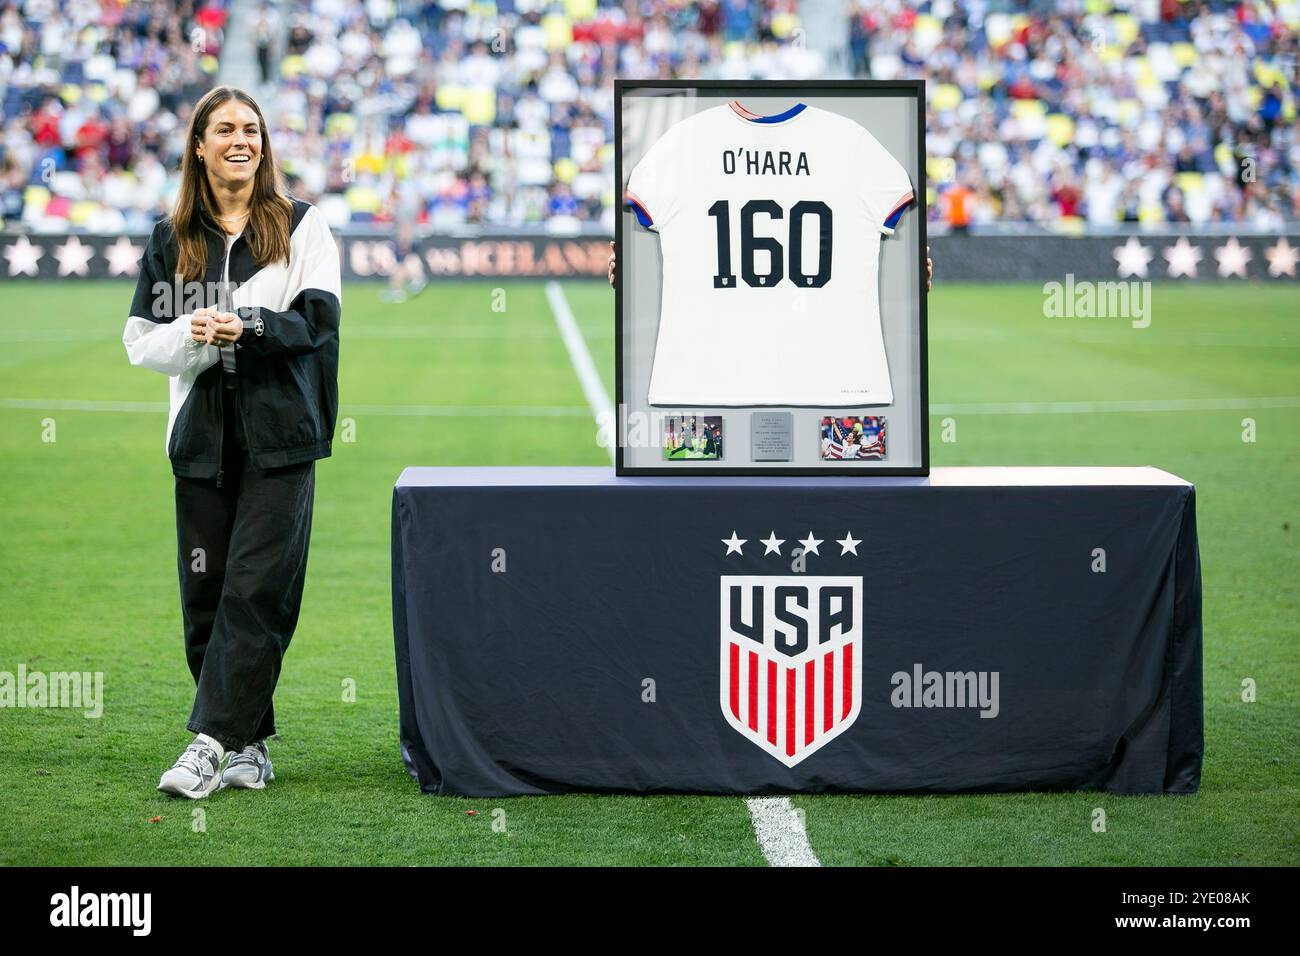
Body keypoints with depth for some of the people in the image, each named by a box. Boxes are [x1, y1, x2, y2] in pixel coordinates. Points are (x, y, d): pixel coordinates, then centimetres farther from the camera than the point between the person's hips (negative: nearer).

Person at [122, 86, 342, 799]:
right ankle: (248, 745, 11)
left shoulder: (302, 227, 5)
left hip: (279, 436, -3)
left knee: (256, 588, -10)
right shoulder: (171, 240, 12)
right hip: (201, 437, 3)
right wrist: (191, 334, -12)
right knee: (206, 592, 2)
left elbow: (320, 320, -5)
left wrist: (250, 327, -21)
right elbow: (140, 339, 9)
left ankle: (212, 740, -12)